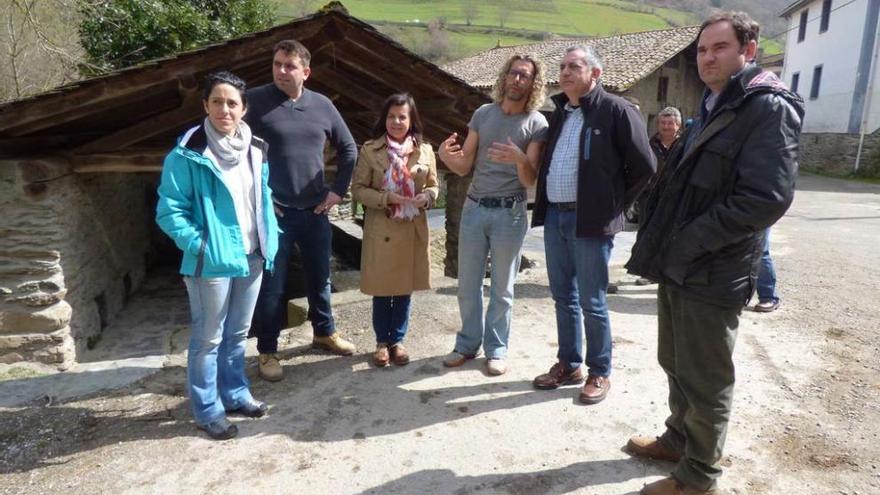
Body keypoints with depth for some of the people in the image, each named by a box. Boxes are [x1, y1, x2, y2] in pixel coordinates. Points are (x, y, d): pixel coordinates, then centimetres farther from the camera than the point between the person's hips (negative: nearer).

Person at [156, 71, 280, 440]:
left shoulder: (255, 150, 5)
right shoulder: (188, 154, -14)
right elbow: (169, 211, -12)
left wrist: (269, 243, 7)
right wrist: (199, 244, -20)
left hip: (251, 258, 6)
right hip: (212, 262, -6)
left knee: (237, 334, 20)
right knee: (208, 338, 7)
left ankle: (235, 394, 37)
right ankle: (207, 410, 23)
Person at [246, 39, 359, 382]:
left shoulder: (322, 105, 5)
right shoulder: (256, 101, -6)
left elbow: (348, 149, 15)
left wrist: (339, 189, 7)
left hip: (315, 211, 4)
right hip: (273, 212, -4)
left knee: (320, 277, 17)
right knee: (272, 285, 3)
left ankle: (324, 333, 37)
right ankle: (267, 351, 19)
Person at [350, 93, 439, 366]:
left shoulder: (425, 150, 3)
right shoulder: (370, 150, -3)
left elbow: (433, 186, 10)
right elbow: (358, 189, -3)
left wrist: (426, 197, -13)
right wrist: (385, 198, -18)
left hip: (413, 230, 2)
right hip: (381, 230, -2)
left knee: (405, 288, 11)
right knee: (382, 290, 8)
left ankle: (397, 340, 28)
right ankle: (382, 342, 26)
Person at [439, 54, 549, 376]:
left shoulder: (537, 124, -4)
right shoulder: (483, 114, 6)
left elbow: (529, 181, -9)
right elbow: (464, 166, 5)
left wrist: (520, 159, -30)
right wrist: (445, 155, -17)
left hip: (510, 213, -3)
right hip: (474, 208, 3)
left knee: (501, 289, 7)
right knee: (467, 285, 10)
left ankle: (496, 349, 21)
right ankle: (468, 343, 25)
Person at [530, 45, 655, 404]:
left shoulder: (616, 111, -7)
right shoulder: (560, 114, 15)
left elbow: (644, 167, -8)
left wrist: (614, 205, -3)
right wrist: (545, 207, 12)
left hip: (590, 221, -7)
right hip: (554, 217, 7)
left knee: (591, 302, 2)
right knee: (563, 297, 14)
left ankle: (600, 373, 18)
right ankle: (568, 364, 28)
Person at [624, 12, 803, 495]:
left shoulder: (769, 108, -12)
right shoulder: (712, 108, 16)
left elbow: (767, 197, -23)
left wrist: (690, 244, -20)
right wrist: (663, 243, 8)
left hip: (711, 275, -8)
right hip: (678, 267, 9)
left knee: (704, 380, 5)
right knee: (676, 365, 21)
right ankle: (678, 439, 40)